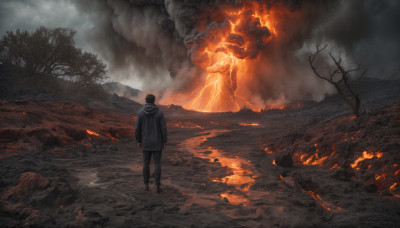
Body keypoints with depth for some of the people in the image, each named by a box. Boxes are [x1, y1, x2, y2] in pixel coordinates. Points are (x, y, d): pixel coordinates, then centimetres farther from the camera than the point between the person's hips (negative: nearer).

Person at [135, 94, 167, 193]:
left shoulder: (140, 112, -5)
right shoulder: (159, 112, -9)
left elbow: (137, 128, -4)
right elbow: (163, 128, -10)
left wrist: (138, 141, 8)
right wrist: (165, 141, -1)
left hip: (146, 142, 1)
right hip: (157, 142, -1)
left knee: (146, 162, 14)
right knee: (157, 163, 6)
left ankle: (146, 184, 19)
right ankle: (158, 185, 4)